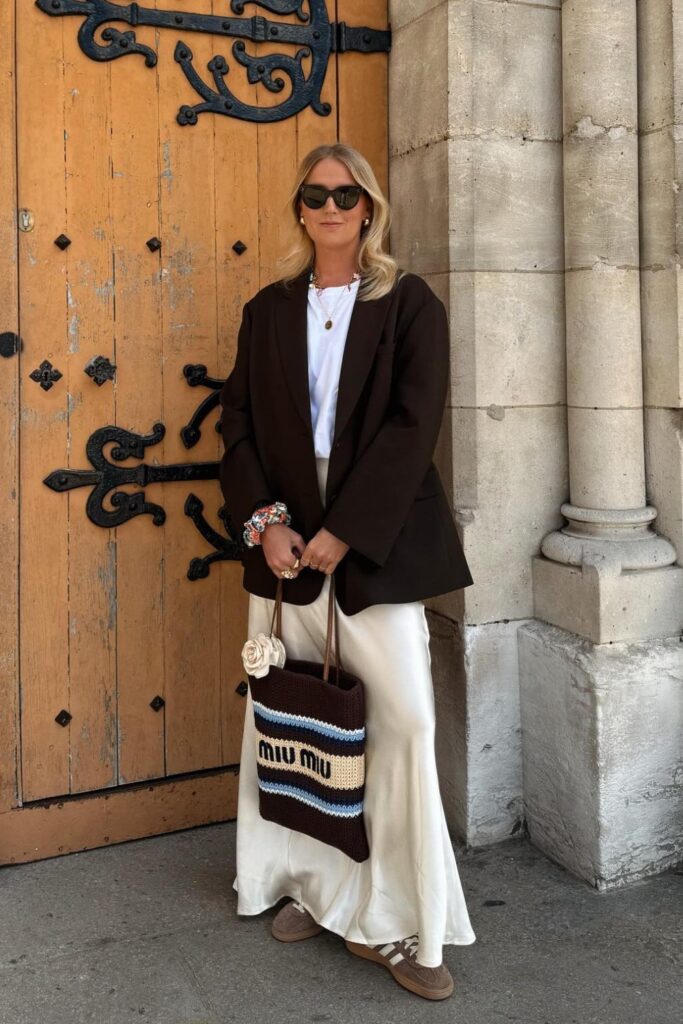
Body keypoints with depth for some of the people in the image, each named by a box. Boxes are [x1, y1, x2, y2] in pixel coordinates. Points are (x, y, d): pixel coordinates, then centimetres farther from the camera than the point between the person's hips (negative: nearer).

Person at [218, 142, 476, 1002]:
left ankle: (400, 924, 6)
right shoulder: (269, 309, 12)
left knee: (406, 719, -7)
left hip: (375, 541, -3)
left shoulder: (410, 305, 2)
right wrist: (263, 518, -8)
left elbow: (412, 425, -8)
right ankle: (319, 888, 25)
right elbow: (238, 419, 7)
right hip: (284, 537, 3)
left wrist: (341, 532, -14)